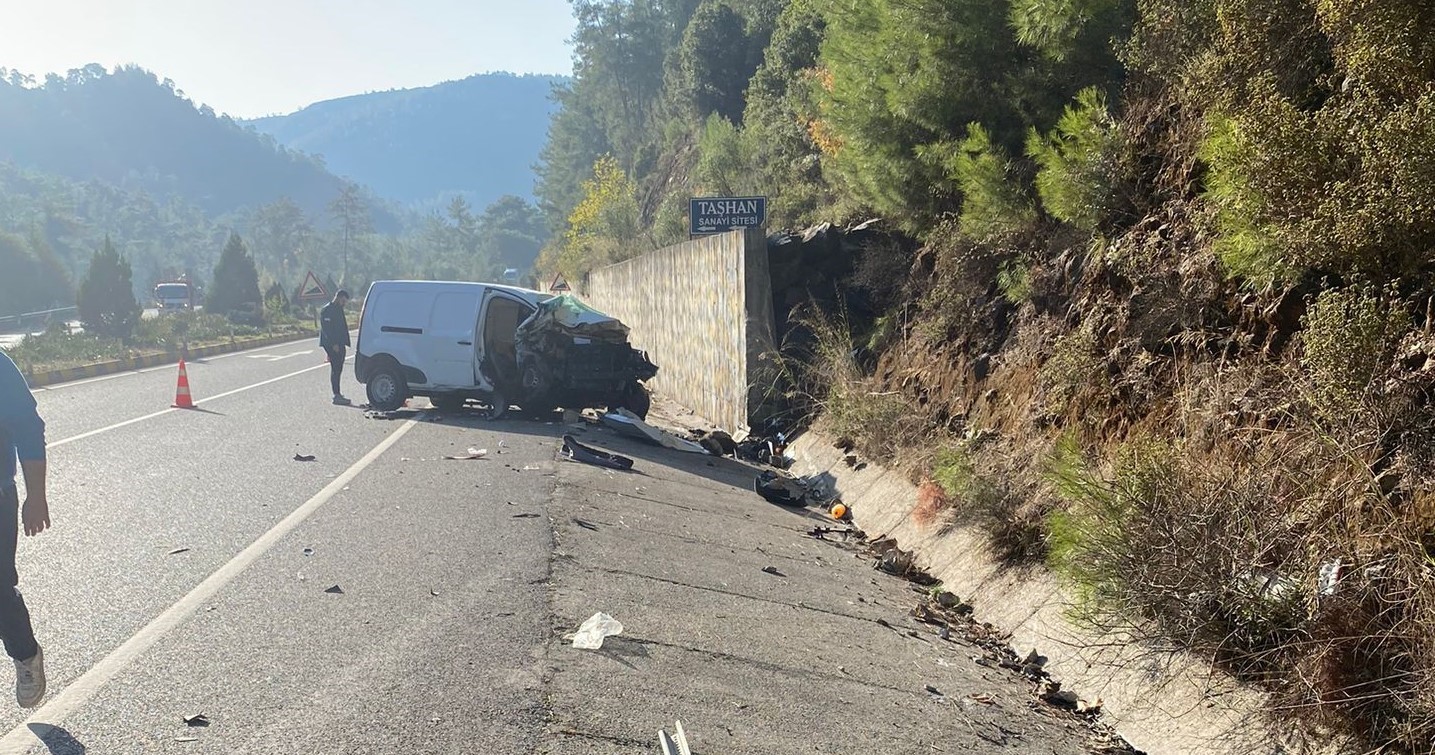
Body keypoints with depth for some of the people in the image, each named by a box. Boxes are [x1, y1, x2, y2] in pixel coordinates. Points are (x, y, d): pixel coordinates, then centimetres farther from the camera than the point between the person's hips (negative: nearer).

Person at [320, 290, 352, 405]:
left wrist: (344, 342, 14)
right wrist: (333, 344, -21)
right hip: (331, 344, -9)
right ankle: (337, 396, -11)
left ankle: (337, 393, 18)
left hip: (339, 344, 9)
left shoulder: (339, 309, 18)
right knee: (335, 368, -10)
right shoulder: (327, 310, -10)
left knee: (338, 369, 12)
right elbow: (326, 329, -16)